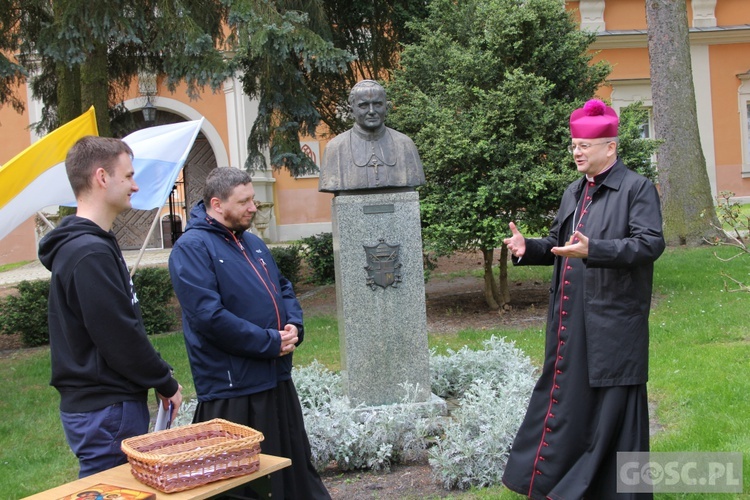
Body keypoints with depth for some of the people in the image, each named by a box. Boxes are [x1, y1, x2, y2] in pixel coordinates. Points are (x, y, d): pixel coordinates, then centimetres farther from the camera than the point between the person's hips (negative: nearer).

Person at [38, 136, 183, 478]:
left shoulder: (78, 245, 12)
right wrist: (166, 384, -8)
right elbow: (120, 338, -21)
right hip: (108, 411, -10)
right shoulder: (91, 253, -20)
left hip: (92, 402, 10)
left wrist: (159, 377, 13)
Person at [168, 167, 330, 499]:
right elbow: (208, 315, -22)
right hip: (232, 388, -8)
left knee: (297, 464, 19)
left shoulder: (252, 242, 14)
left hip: (278, 377, 8)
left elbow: (283, 288, 20)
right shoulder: (191, 248, -13)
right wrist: (271, 343, -18)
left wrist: (294, 326, -2)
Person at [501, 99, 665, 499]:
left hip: (614, 322, -7)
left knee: (612, 404, 2)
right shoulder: (573, 192, 16)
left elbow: (651, 243, -18)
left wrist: (593, 249, -29)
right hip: (570, 318, 7)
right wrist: (527, 247, 2)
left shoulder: (637, 189, -6)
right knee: (564, 393, 13)